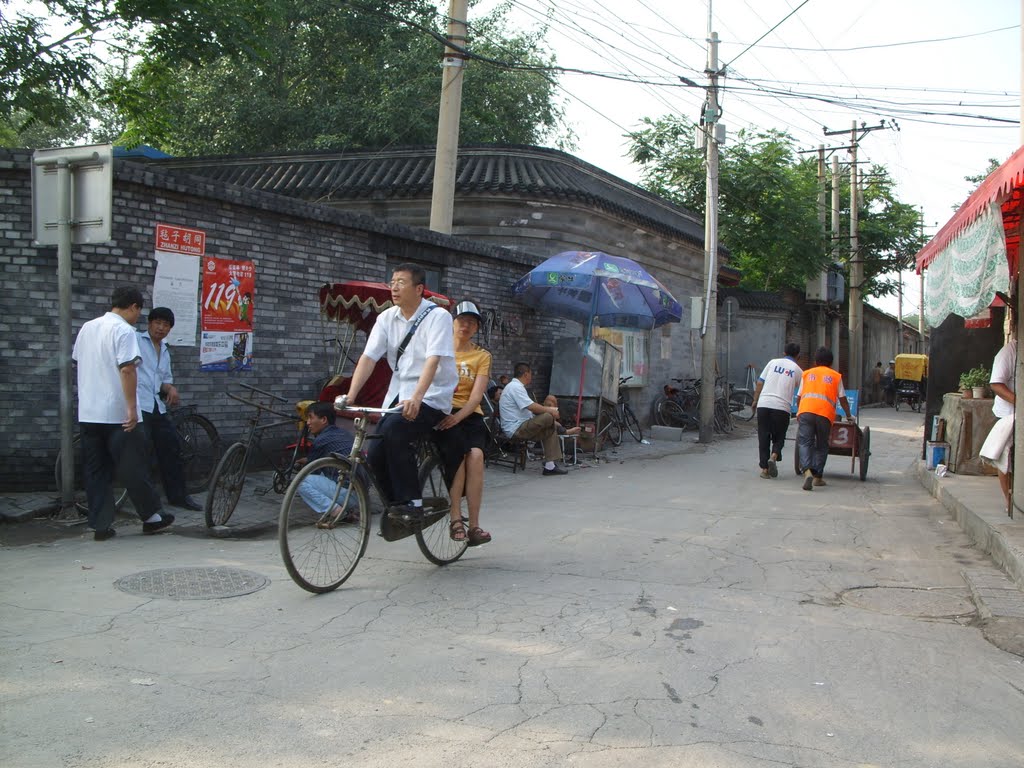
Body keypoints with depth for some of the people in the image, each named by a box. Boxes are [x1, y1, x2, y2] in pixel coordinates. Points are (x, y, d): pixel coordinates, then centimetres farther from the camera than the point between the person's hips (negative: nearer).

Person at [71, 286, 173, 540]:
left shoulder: (87, 328, 12)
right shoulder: (124, 330, -11)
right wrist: (132, 408, -21)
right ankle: (151, 516, 14)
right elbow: (127, 369, -21)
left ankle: (101, 525, 7)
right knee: (133, 468, 4)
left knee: (96, 471, 8)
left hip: (87, 412, 7)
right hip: (117, 413, -7)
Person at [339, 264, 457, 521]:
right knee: (376, 456, -7)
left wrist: (416, 398, -38)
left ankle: (411, 503, -18)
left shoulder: (437, 316, -12)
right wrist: (350, 396, -15)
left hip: (432, 397, -6)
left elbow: (433, 361, -24)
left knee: (394, 430, -30)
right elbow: (368, 358, -3)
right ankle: (396, 510, 15)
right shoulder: (387, 318, 4)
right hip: (399, 394, 6)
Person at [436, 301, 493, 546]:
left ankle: (473, 526, -26)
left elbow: (477, 395, -2)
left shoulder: (482, 356, 12)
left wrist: (458, 416, -19)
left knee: (476, 455, -28)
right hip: (442, 411, -1)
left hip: (470, 415, 1)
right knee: (458, 450, -31)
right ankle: (456, 519, -24)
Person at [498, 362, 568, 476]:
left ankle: (550, 465, 0)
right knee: (548, 417, -23)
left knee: (550, 431, 6)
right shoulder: (516, 387, -14)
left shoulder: (515, 386, 20)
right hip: (516, 429, -11)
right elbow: (532, 407, -23)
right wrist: (550, 410, -10)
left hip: (520, 428, 11)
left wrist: (548, 409, 11)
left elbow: (530, 407, 21)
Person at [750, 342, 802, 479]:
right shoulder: (797, 370, 9)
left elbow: (760, 383, 9)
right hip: (782, 407, -1)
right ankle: (773, 457, -14)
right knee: (779, 437, 13)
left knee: (763, 437, 8)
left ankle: (764, 468, 4)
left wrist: (755, 401, 16)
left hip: (763, 404, 1)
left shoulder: (773, 362, 12)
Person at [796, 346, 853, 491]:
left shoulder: (807, 374, 24)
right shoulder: (836, 376, 21)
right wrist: (849, 415, 36)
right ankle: (818, 476, 12)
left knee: (805, 442, -3)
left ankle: (807, 471, -26)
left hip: (806, 411, 0)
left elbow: (799, 396, 24)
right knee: (821, 446, 14)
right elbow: (842, 399, 21)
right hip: (825, 413, 0)